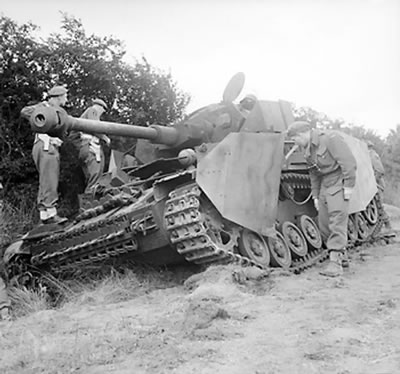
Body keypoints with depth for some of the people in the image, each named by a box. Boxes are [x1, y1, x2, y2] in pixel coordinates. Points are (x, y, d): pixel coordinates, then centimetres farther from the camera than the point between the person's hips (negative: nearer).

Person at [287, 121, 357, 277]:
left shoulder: (330, 138, -15)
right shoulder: (308, 150, 11)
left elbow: (348, 161, -18)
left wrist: (348, 186, -20)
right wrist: (315, 195, 17)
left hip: (339, 179, -8)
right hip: (324, 184, 8)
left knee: (337, 217, -17)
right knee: (323, 221, 4)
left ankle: (335, 261, -20)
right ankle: (339, 251, 18)